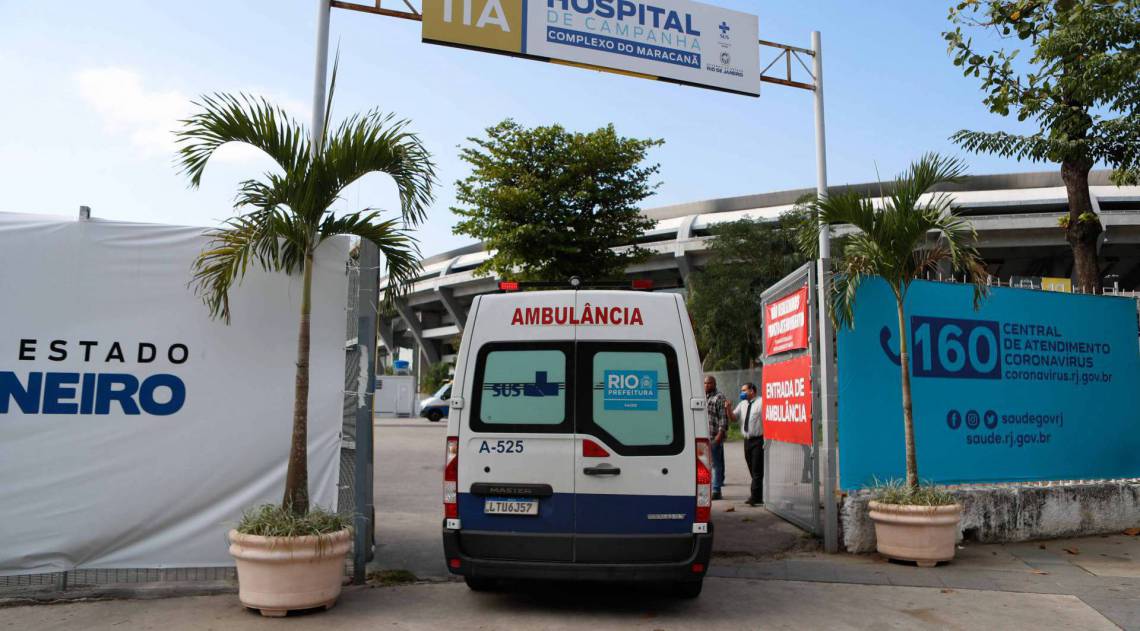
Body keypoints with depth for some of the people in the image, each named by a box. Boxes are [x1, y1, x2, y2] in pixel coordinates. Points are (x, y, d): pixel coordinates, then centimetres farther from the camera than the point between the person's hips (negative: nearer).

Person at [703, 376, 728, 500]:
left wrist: (720, 434, -19)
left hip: (715, 437, -8)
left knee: (716, 463, -4)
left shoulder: (719, 398, -7)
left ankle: (716, 490, -2)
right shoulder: (703, 397, 18)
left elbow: (723, 418, -12)